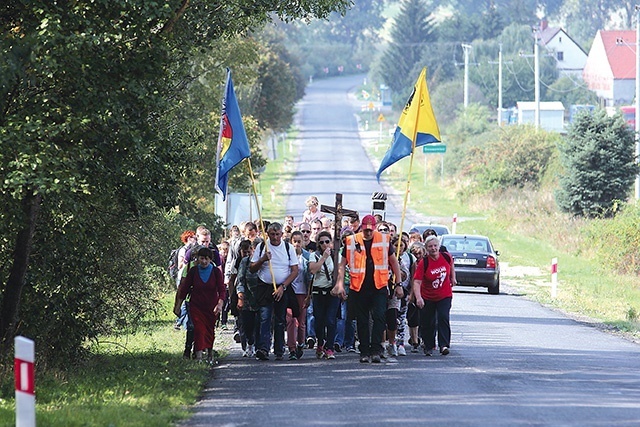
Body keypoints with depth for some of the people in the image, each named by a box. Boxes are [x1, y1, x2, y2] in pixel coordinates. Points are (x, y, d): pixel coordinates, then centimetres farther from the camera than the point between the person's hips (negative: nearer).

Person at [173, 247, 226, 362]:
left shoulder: (216, 272, -5)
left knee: (210, 330, 11)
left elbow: (222, 290, -9)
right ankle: (199, 356, -21)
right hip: (196, 307, -1)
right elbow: (184, 289, 3)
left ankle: (210, 353, 31)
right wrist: (178, 306, 3)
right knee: (199, 329, -15)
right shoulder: (193, 272, -4)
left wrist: (220, 304, -25)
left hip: (211, 307, 1)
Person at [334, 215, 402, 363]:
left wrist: (398, 284, 11)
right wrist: (340, 285, 0)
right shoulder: (352, 242, 2)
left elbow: (394, 262, 13)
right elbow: (342, 264, 9)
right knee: (362, 321, 5)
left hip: (379, 288, -1)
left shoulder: (383, 240, 4)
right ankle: (364, 352, 12)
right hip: (358, 288, 1)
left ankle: (376, 350, -11)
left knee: (379, 318, -12)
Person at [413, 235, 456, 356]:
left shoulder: (446, 257, -9)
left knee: (443, 318, -15)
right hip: (427, 298, -1)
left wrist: (453, 278, 26)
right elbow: (417, 282, -25)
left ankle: (444, 345, -18)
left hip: (444, 296, 1)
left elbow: (451, 265, 18)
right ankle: (428, 347, 22)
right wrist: (418, 298, -38)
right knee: (427, 323, 5)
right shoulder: (423, 263, -18)